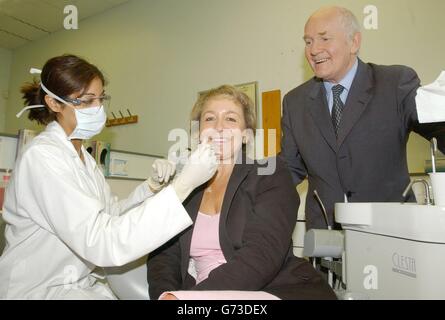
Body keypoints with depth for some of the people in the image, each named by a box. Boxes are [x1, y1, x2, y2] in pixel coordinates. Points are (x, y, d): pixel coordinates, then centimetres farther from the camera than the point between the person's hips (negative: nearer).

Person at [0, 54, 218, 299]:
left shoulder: (80, 155, 6)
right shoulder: (42, 157, -22)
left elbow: (111, 213, 6)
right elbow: (102, 243, -31)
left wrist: (153, 186, -10)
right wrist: (181, 186, -34)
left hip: (79, 283, 7)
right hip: (38, 289, -7)